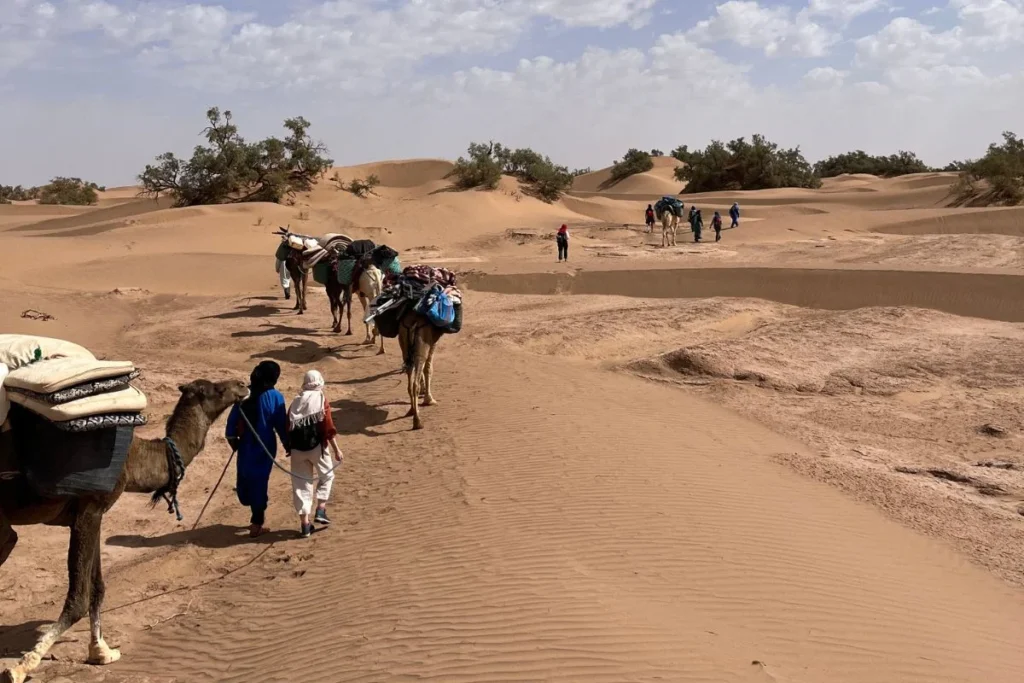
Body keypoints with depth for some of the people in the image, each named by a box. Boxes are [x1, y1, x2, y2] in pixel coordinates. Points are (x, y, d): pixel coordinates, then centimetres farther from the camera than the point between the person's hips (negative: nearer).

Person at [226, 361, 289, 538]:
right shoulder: (275, 397, -11)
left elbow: (232, 420, -1)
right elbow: (281, 424, -8)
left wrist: (233, 441, 11)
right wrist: (288, 445, 3)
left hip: (246, 445, 3)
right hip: (265, 446, -3)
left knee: (245, 478, 20)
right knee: (260, 481, 6)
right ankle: (256, 524, 12)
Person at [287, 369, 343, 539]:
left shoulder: (295, 402, 12)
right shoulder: (321, 400, -2)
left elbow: (288, 427, 11)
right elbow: (328, 427, -8)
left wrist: (290, 447, 21)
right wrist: (336, 449, -6)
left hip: (297, 448, 4)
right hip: (316, 446, -4)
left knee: (301, 484, 8)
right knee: (327, 476, 19)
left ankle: (305, 524, 8)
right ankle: (320, 510, 9)